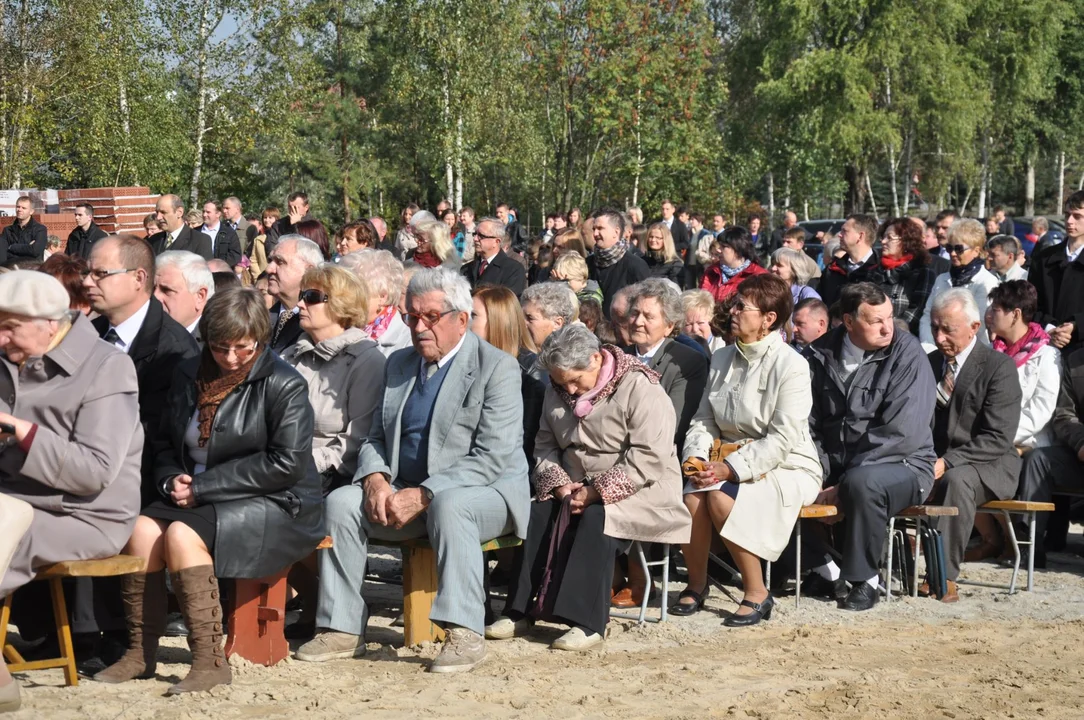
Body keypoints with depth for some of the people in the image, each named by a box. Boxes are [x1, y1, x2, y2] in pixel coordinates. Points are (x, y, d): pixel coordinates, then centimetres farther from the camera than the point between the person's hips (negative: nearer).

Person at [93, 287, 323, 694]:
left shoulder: (284, 385, -7)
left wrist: (202, 486, -15)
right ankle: (141, 654, -15)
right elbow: (165, 443, 22)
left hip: (272, 507, -6)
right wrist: (171, 480, -3)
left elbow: (286, 464, -15)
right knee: (142, 528, -22)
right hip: (200, 503, 6)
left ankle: (210, 661, -27)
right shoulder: (190, 376, 13)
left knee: (182, 534, -30)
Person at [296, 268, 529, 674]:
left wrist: (424, 496, -24)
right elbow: (376, 438, 16)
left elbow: (492, 458, -17)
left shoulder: (498, 368, -8)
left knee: (449, 506, -38)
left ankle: (464, 634, -36)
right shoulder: (398, 365, 14)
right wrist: (375, 479, -8)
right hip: (405, 492, 6)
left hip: (485, 492, -6)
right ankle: (342, 629, -14)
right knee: (341, 502, -17)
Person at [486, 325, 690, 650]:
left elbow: (648, 459, -21)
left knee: (597, 517, -34)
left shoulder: (639, 388, -13)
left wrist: (596, 491, -23)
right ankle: (519, 611, -15)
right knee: (536, 513, -20)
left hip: (636, 490, -6)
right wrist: (559, 483, -9)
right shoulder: (557, 391, 9)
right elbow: (545, 446, 11)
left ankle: (587, 623, -34)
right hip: (577, 487, 6)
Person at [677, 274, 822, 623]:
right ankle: (696, 584, -3)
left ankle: (757, 594, -16)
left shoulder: (791, 366, -12)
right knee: (691, 496, -26)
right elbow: (704, 420, 10)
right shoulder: (722, 359, 9)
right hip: (731, 465, 5)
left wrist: (730, 469, -24)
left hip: (786, 468, -5)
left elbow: (782, 440, -18)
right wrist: (697, 458, -10)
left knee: (721, 498, -32)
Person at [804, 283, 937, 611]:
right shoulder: (820, 355, 4)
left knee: (861, 483, -36)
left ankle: (864, 580, -16)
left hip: (903, 466, -5)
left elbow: (901, 434, -19)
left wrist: (844, 484, -22)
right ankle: (825, 569, 1)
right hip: (834, 462, 5)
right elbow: (808, 423, 5)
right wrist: (818, 470, -15)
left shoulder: (907, 354, -11)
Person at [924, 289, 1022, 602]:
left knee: (956, 479, -38)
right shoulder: (929, 363, 10)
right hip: (936, 462, 5)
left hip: (988, 465, -5)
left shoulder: (999, 366, -8)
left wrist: (948, 462, -26)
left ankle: (945, 577, -32)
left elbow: (998, 439, -16)